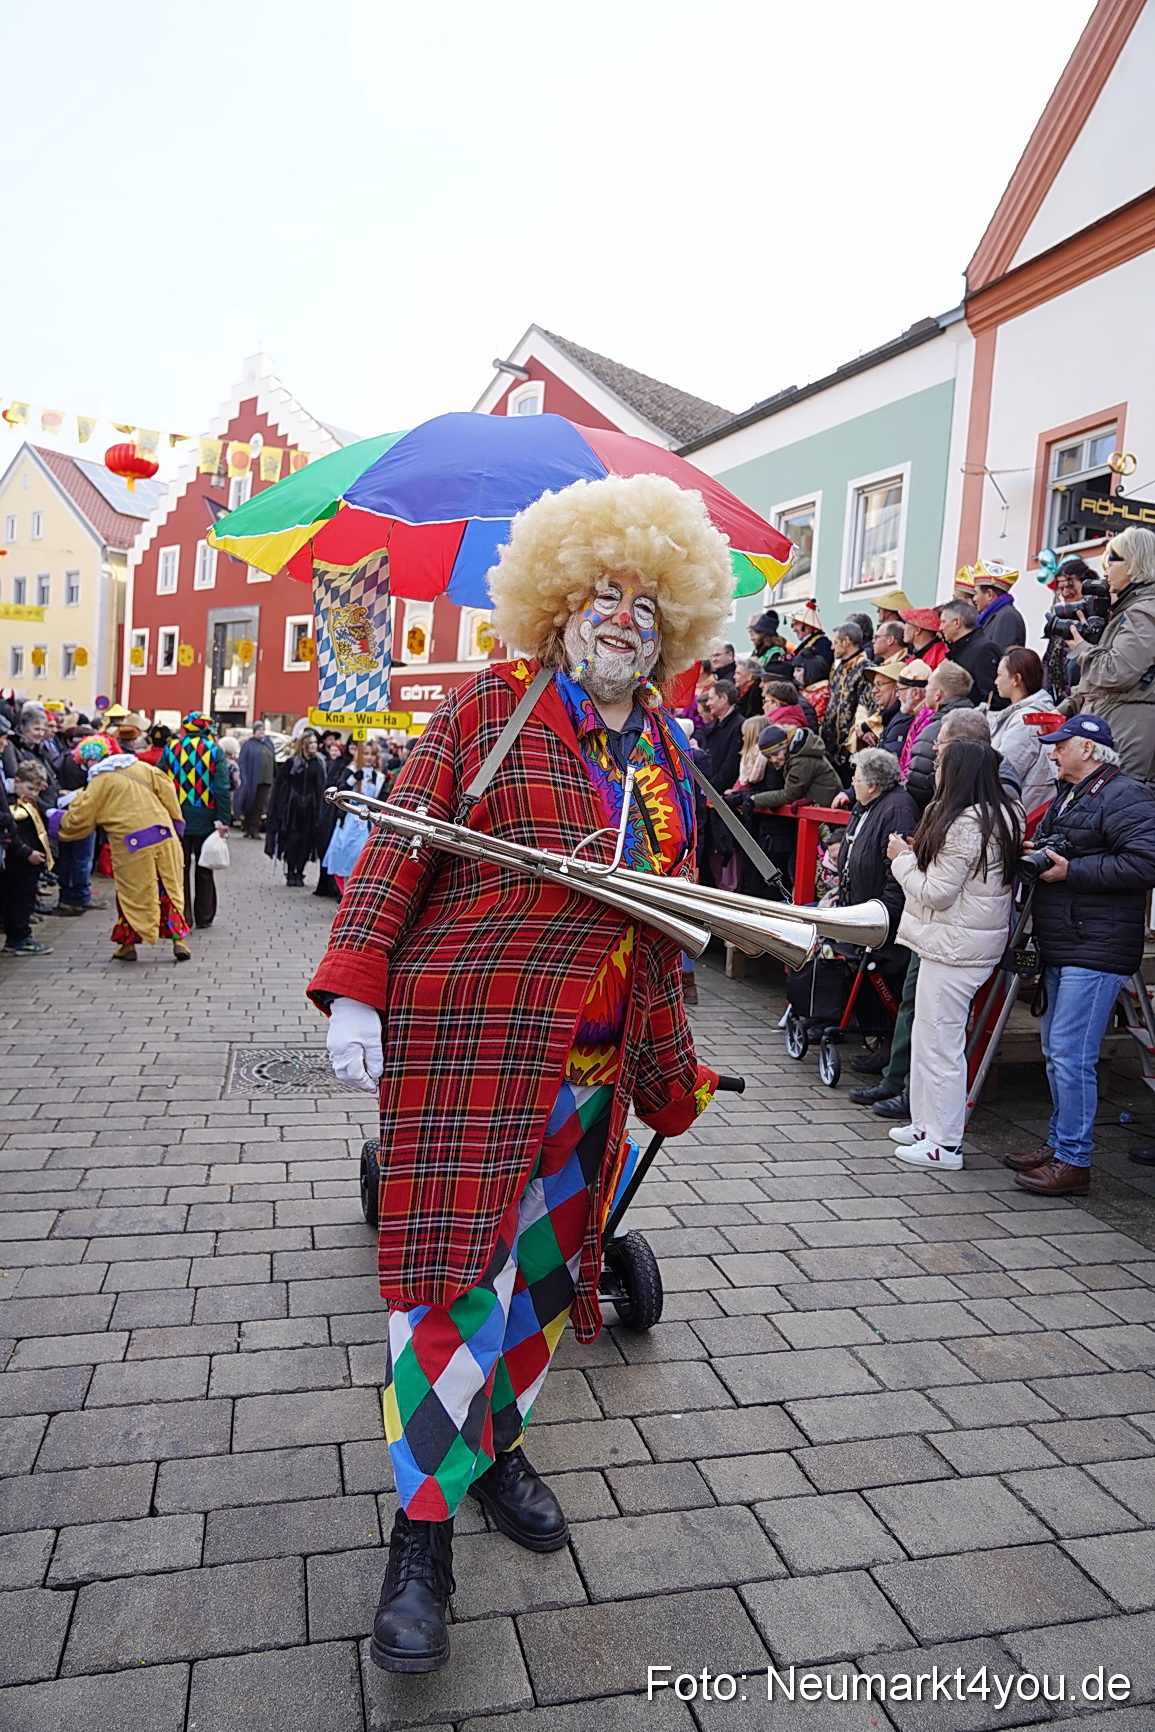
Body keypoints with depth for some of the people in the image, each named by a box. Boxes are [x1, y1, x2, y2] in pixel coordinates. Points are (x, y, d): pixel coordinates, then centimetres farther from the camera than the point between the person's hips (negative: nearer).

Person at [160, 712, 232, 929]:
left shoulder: (171, 748, 1)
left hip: (176, 818, 0)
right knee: (204, 869, 12)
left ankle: (181, 916, 4)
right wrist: (224, 820, -9)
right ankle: (204, 916, 18)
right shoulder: (214, 751, -4)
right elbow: (223, 789, -10)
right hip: (205, 820, 0)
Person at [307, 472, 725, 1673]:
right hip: (469, 1031, -5)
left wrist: (670, 1062, 18)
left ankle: (496, 1441, 38)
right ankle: (421, 1529, 13)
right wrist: (355, 988, -16)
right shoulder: (492, 705, -3)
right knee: (460, 1259, -3)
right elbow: (400, 842, -7)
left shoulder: (661, 750, 13)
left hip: (592, 1053, 6)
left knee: (543, 1251, 16)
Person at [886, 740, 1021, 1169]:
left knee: (940, 1040, -2)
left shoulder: (964, 825, -21)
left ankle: (944, 1144, 7)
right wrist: (919, 855, 6)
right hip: (955, 939, 11)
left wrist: (903, 858, -5)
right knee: (930, 1034, 19)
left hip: (955, 944, -11)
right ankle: (927, 1124, 30)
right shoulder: (1000, 816, 11)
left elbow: (936, 893, -19)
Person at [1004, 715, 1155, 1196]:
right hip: (1061, 948, 11)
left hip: (1096, 952, -10)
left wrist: (1071, 871, -20)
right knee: (1056, 1051, 16)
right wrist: (1035, 854, 7)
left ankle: (1074, 1161, 0)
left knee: (1071, 1055, -9)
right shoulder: (1068, 797, 19)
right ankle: (1058, 1144, 28)